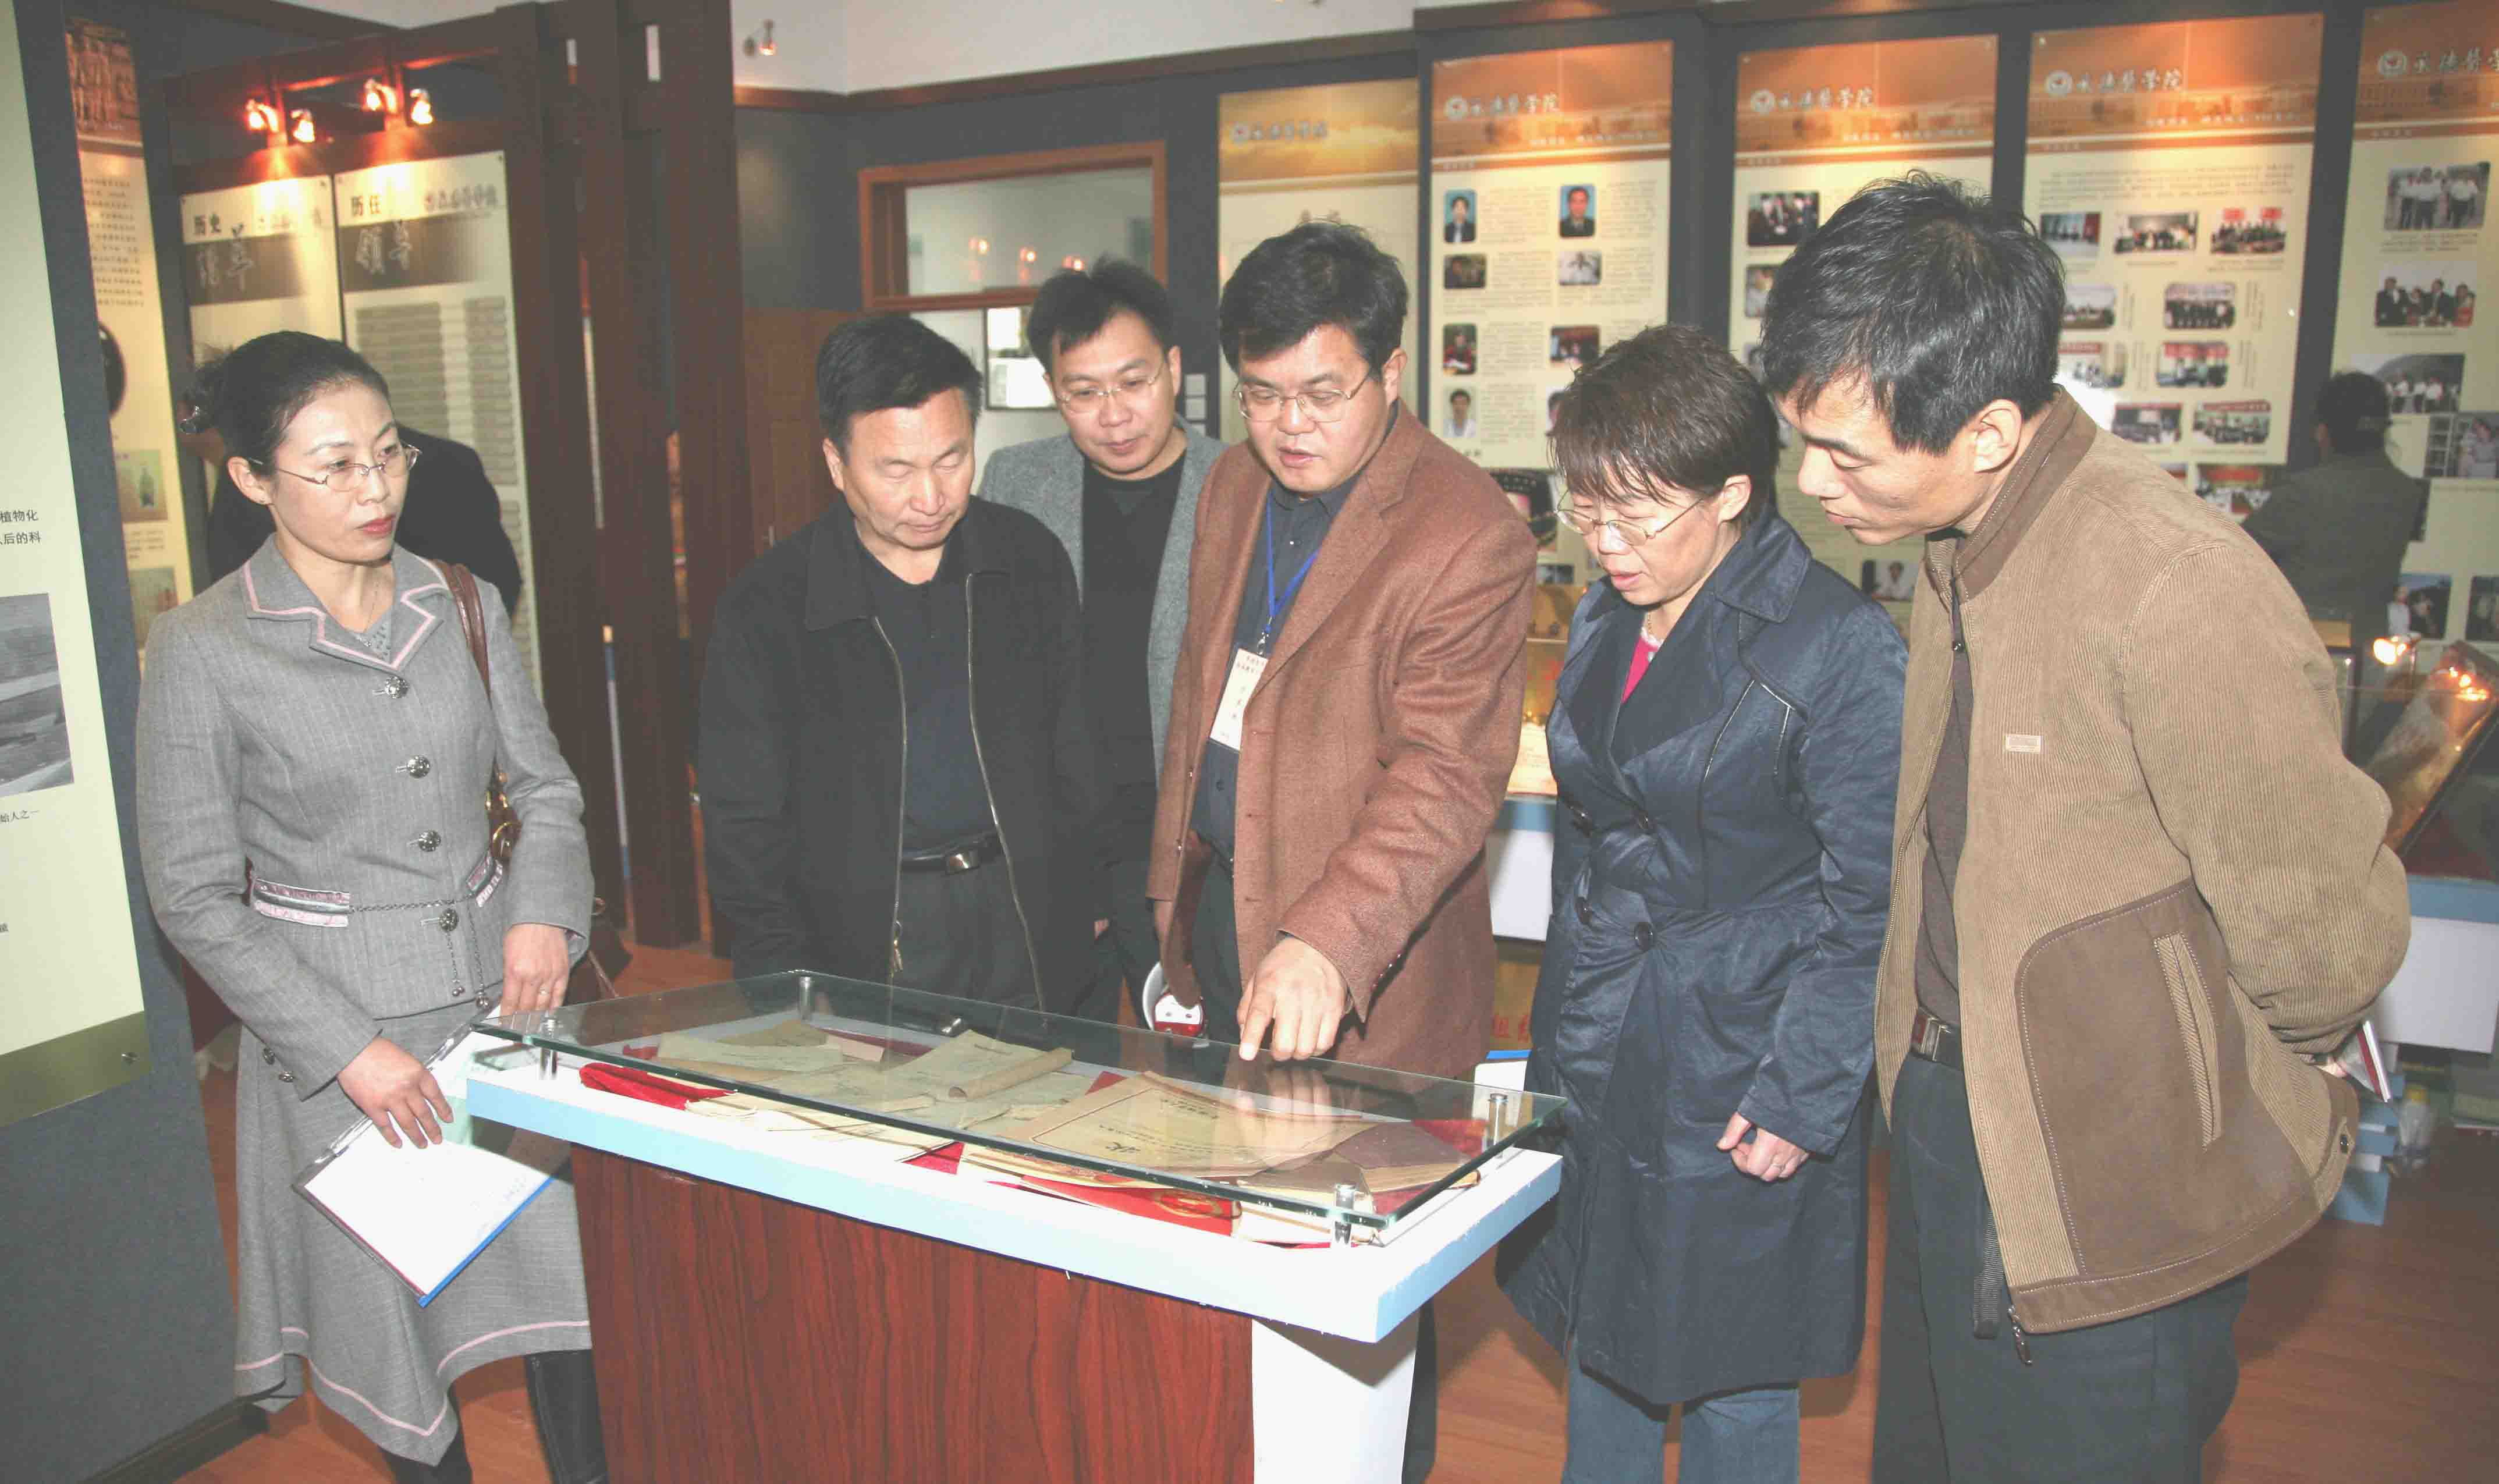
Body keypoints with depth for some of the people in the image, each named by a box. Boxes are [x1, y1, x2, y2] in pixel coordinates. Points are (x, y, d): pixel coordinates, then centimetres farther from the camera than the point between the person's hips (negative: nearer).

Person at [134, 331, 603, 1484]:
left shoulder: (461, 605, 3)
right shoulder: (202, 651, -9)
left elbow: (545, 782, 11)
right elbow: (194, 895, -7)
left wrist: (545, 906, -8)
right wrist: (346, 1046, -13)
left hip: (498, 989, 3)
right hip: (340, 1019, -3)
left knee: (563, 1274, 5)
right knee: (395, 1310, 11)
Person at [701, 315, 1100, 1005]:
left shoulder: (1030, 558, 3)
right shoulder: (766, 606, -6)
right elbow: (743, 823, -1)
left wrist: (1090, 908, 10)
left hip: (1027, 921, 3)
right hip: (866, 941, -2)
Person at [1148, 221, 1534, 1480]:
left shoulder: (1468, 536, -19)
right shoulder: (1234, 488, 6)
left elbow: (1446, 773, -27)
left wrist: (1328, 945, -38)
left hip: (1361, 978, -7)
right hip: (1221, 913, 7)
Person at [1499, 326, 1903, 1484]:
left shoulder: (1840, 646, -16)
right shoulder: (1607, 621, 6)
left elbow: (1868, 907, -13)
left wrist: (1799, 1095, -14)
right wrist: (1559, 1032, 16)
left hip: (1736, 1080, -6)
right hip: (1592, 1062, 6)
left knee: (1732, 1387, 10)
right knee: (1598, 1346, 19)